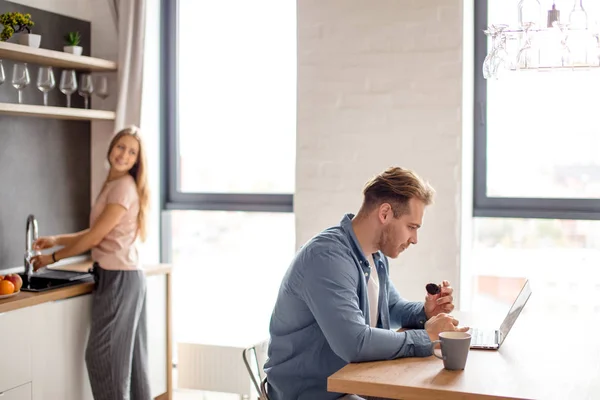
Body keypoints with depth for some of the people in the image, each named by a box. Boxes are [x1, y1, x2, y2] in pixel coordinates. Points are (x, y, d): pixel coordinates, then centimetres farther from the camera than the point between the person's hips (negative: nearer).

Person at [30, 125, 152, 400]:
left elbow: (94, 237, -14)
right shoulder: (113, 185, 14)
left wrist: (52, 258, -4)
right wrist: (56, 240, 11)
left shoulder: (124, 187, -15)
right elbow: (97, 234, 16)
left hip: (120, 277, -9)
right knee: (128, 354, 13)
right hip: (118, 276, 9)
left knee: (102, 354, -5)